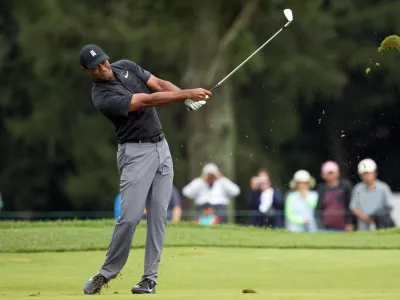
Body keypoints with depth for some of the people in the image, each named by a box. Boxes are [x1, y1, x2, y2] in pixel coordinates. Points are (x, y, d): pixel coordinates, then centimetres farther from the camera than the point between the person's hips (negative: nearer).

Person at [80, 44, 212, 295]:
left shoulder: (126, 67, 5)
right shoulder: (103, 97, -19)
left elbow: (159, 84, 1)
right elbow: (149, 100, -24)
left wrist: (187, 96, -18)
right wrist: (187, 94, -27)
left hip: (161, 147, 6)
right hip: (136, 153, -6)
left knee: (158, 215, 0)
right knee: (130, 217, -14)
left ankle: (150, 278, 2)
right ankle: (107, 273, 2)